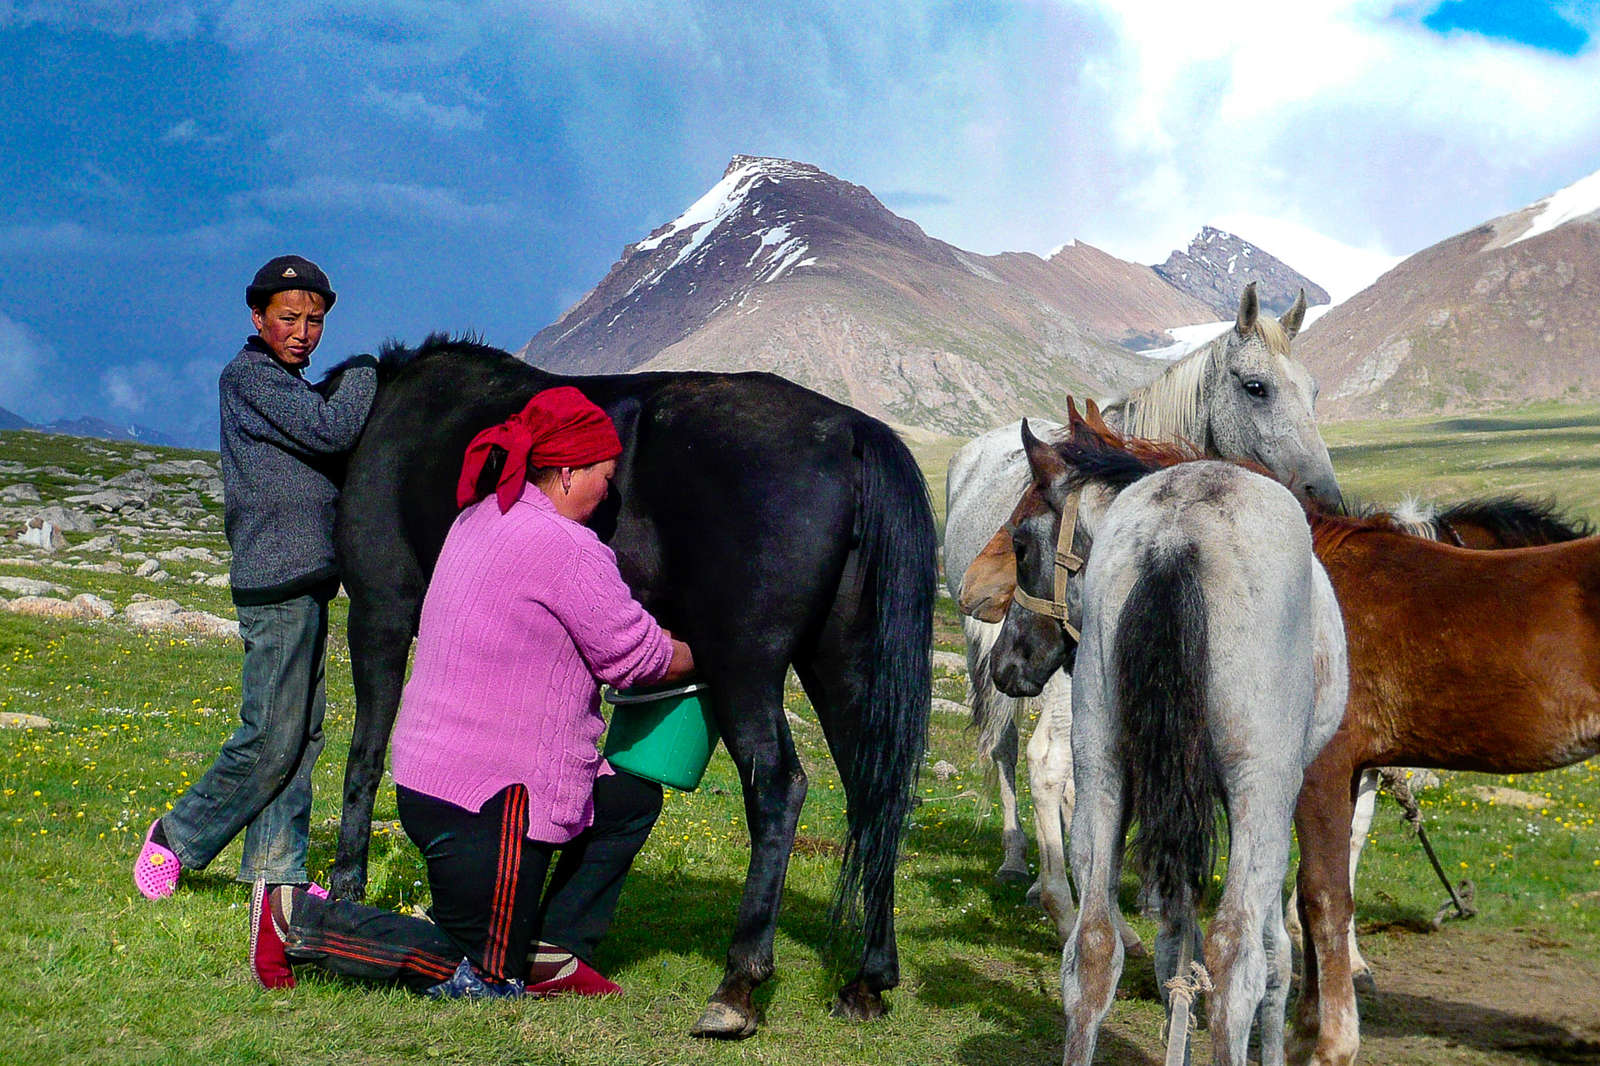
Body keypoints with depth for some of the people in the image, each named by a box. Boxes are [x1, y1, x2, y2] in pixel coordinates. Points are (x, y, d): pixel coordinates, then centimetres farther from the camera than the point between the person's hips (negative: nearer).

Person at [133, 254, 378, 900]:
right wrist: (366, 373, -6)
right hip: (276, 582, -9)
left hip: (307, 581, 9)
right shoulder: (248, 376, -9)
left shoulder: (290, 386, 20)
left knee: (301, 736, 9)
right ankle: (178, 837, 12)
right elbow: (332, 431, -20)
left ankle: (275, 872, 13)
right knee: (272, 736, -5)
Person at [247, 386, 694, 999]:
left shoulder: (480, 518, 10)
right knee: (487, 979, 4)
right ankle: (297, 919, 2)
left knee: (634, 800, 21)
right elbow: (635, 654, -10)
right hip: (487, 793, -10)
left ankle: (552, 956, 19)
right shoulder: (567, 547, -19)